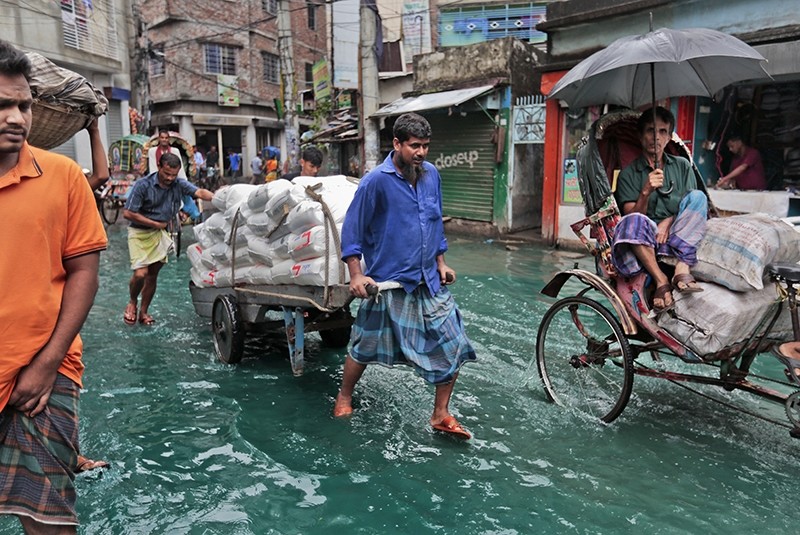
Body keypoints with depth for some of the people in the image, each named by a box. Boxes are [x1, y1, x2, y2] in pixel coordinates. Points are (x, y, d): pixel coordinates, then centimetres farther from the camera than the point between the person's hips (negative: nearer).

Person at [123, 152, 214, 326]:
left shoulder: (179, 184, -5)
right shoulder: (143, 185, -15)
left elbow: (199, 192, -23)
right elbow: (127, 213, -16)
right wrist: (156, 224, -12)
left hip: (160, 233, 4)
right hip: (140, 233, -4)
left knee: (152, 275, 9)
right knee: (140, 274, -14)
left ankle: (143, 312, 25)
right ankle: (132, 302, 16)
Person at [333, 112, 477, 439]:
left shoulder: (431, 175, 4)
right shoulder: (376, 181, -13)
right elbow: (352, 229, -9)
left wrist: (441, 263, 15)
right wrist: (356, 275, -13)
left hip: (429, 282, 5)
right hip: (387, 283, -5)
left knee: (453, 347, 2)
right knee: (365, 348, 10)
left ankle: (441, 415, 19)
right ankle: (344, 398, 38)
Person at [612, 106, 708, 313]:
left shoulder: (682, 166, 16)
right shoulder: (629, 174, 7)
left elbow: (692, 207, 9)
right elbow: (632, 215, -3)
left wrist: (669, 221, -12)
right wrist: (646, 192, -22)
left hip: (677, 238, 3)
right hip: (646, 241, -2)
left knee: (697, 196, -23)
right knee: (633, 222, -35)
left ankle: (682, 268, -33)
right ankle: (661, 281, -31)